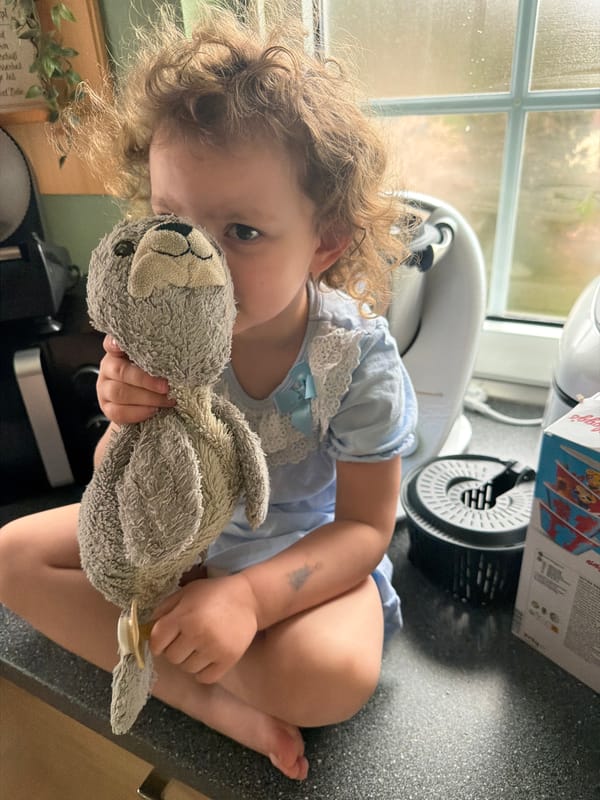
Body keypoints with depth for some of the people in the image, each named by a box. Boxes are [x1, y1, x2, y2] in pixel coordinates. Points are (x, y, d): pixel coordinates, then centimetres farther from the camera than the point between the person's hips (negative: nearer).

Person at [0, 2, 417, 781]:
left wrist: (248, 596, -33)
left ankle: (159, 667, -2)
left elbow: (366, 525, -19)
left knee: (337, 675, -33)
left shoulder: (355, 354, -26)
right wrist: (130, 428, -35)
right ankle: (217, 702, -10)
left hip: (303, 551, -3)